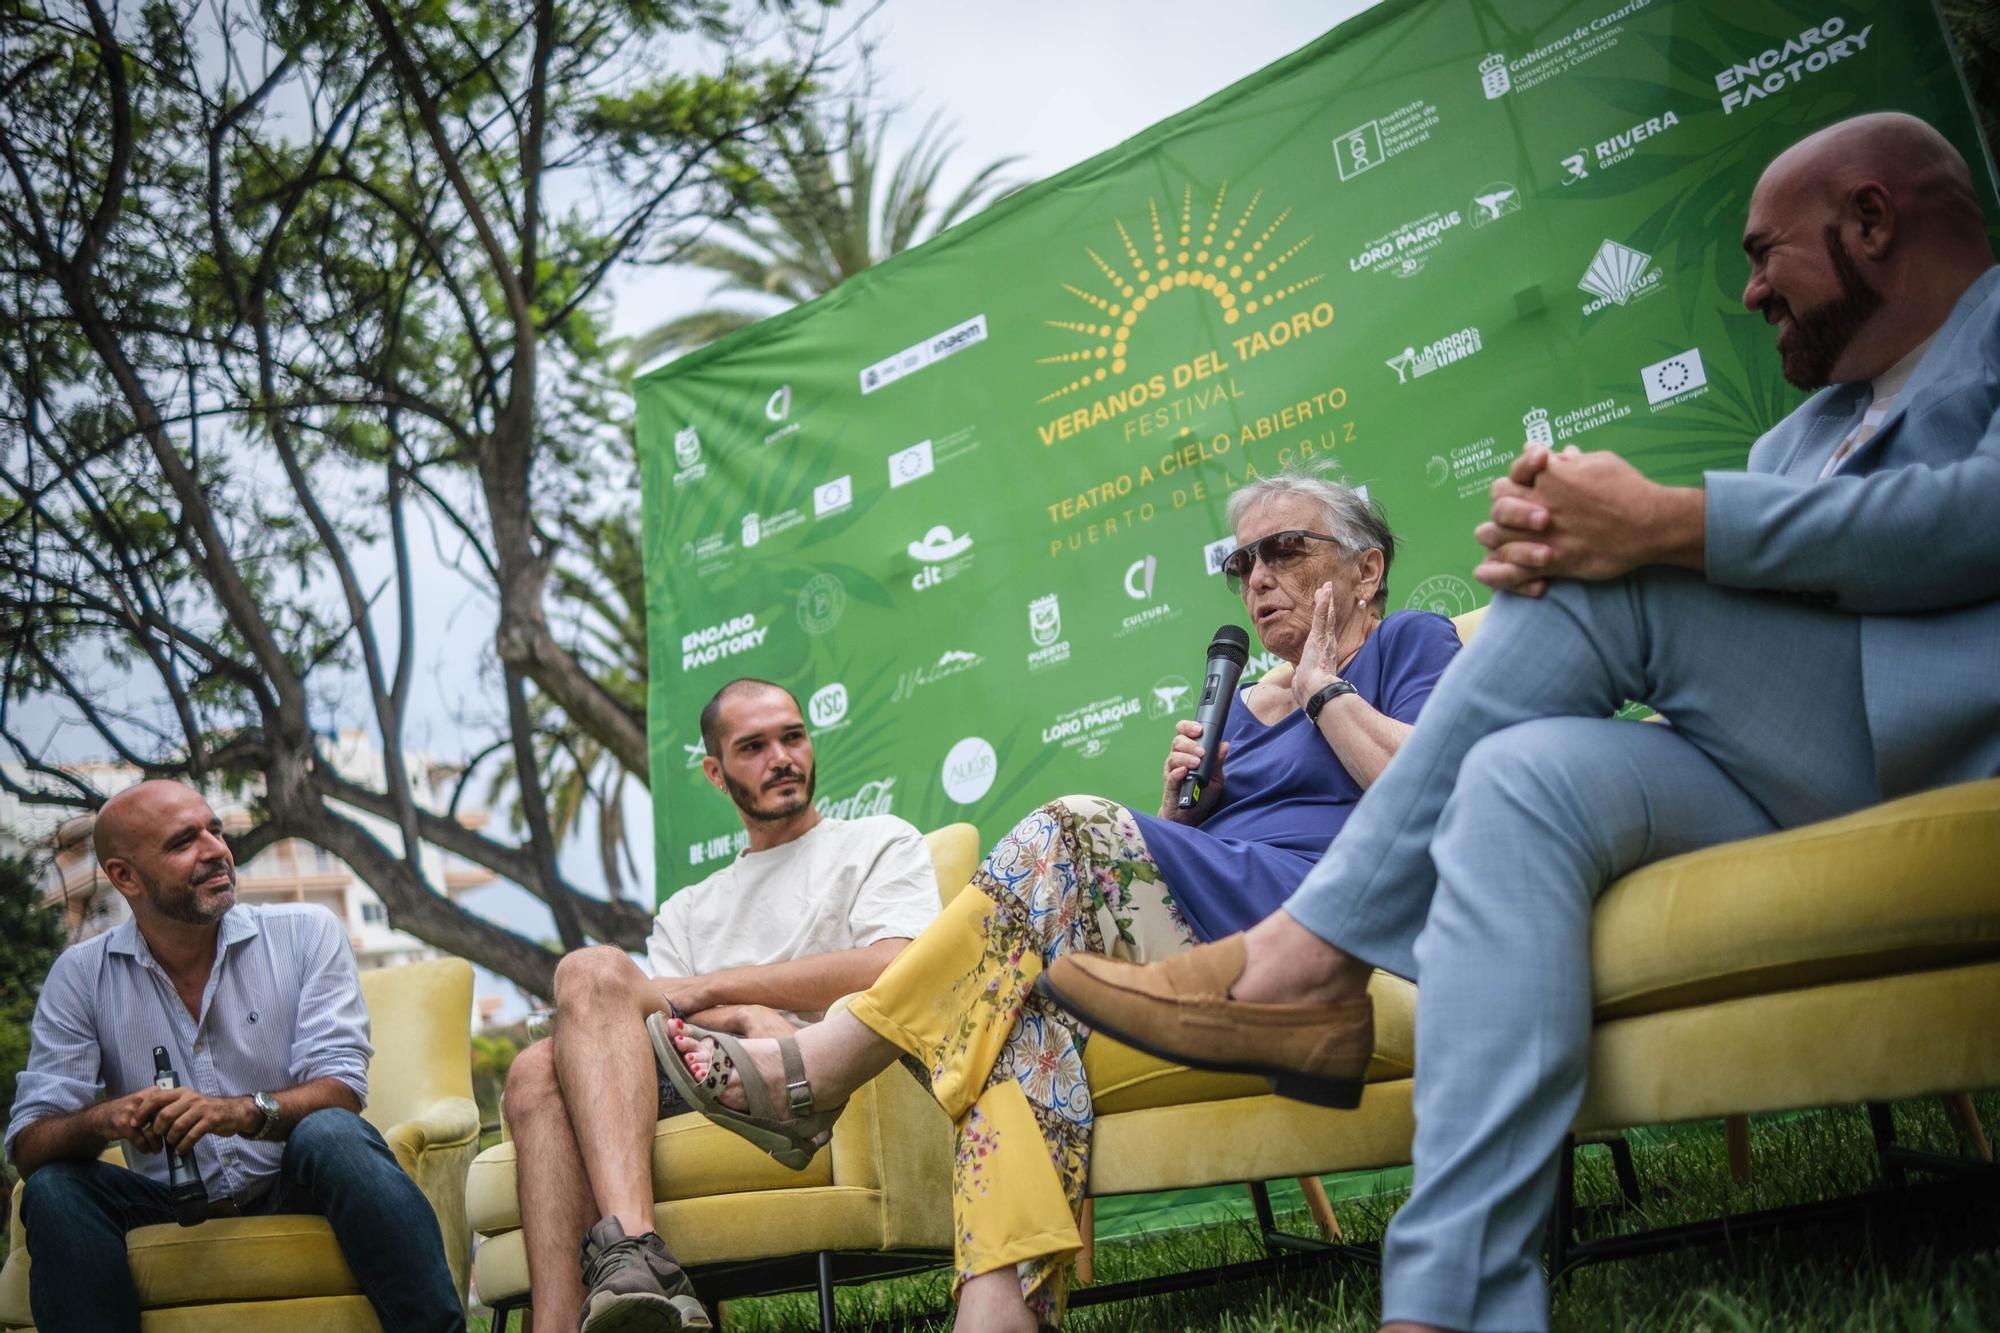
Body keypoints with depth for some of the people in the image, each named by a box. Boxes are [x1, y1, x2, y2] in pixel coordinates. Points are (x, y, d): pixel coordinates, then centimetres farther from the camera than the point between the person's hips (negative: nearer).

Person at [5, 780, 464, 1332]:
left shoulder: (306, 933, -1)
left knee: (332, 1135, -32)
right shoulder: (80, 976, 3)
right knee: (53, 1189, -24)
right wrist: (103, 1120, -25)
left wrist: (245, 1112, -30)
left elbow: (340, 1089, -9)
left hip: (295, 1189, -1)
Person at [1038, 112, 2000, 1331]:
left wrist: (1663, 523, -19)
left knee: (1605, 588, -20)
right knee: (1525, 780, -20)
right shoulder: (1803, 438, 28)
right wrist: (1538, 542, -10)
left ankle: (1311, 955, -15)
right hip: (1811, 783, 7)